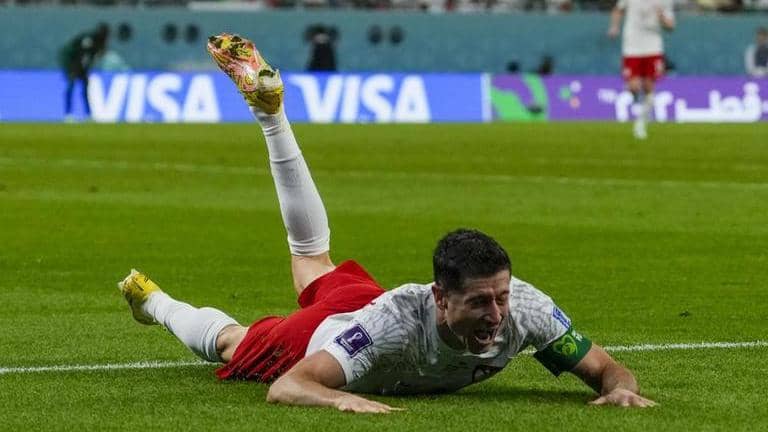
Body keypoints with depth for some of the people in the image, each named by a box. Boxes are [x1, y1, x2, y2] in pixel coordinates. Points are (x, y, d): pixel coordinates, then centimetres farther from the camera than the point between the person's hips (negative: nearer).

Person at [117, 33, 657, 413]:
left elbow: (602, 366, -28)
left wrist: (619, 384, -51)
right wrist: (340, 398, -74)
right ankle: (153, 301, 58)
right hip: (321, 334, -5)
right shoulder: (395, 325, -51)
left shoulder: (523, 307, -39)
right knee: (228, 341, 29)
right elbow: (285, 388, -55)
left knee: (313, 257, 38)